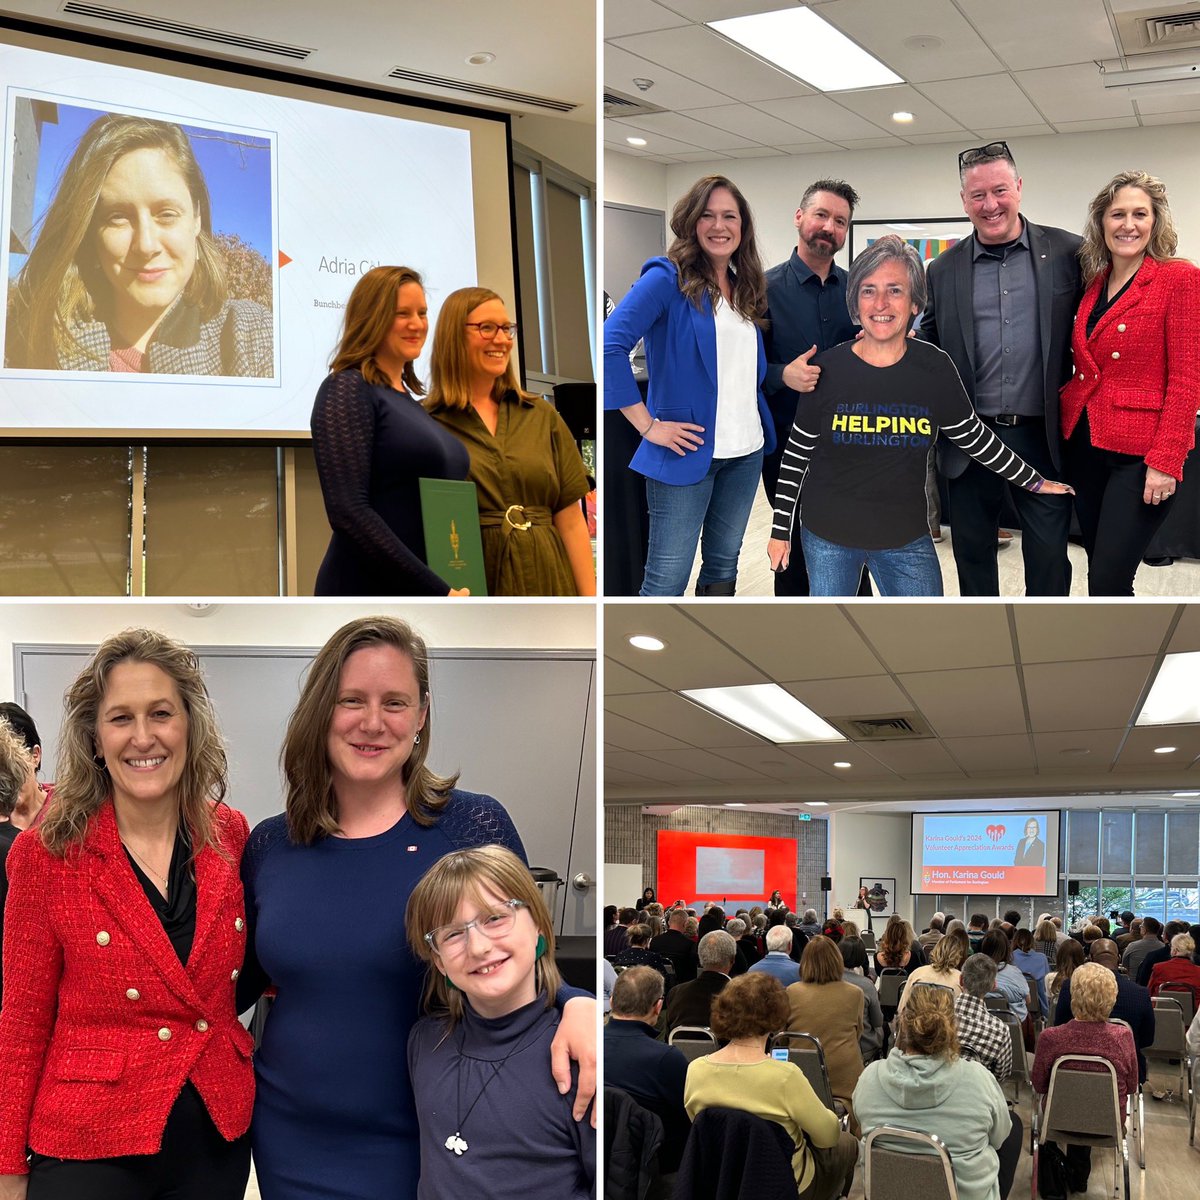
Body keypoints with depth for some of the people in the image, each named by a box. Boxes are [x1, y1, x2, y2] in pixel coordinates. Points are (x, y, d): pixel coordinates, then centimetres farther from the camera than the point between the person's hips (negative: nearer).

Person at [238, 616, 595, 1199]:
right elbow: (241, 981, 12)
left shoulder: (474, 827, -10)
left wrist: (575, 1007, -25)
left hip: (429, 1149, -2)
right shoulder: (269, 847, 0)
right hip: (291, 1149, 3)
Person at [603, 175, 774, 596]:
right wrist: (648, 425, -20)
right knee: (667, 580, -4)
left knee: (723, 567, 15)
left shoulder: (746, 288, 11)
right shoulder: (667, 278, -10)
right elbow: (610, 345, -20)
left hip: (747, 451, 7)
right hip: (688, 450, -7)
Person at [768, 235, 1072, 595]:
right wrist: (780, 529, 1)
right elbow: (796, 454, -1)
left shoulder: (935, 368, -6)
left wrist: (1034, 482, 13)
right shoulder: (827, 369, -9)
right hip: (827, 537, -1)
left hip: (905, 538, 1)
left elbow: (973, 438, 8)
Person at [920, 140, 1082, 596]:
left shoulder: (1067, 253, 0)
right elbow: (926, 349, 12)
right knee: (972, 555, 13)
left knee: (1048, 558, 5)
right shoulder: (944, 269, 5)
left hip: (1041, 437, -2)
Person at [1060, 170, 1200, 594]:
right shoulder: (1093, 283, 10)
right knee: (1103, 574, 13)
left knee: (1107, 583, -9)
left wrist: (1165, 461, -17)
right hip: (1084, 444, 6)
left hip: (1140, 453, -6)